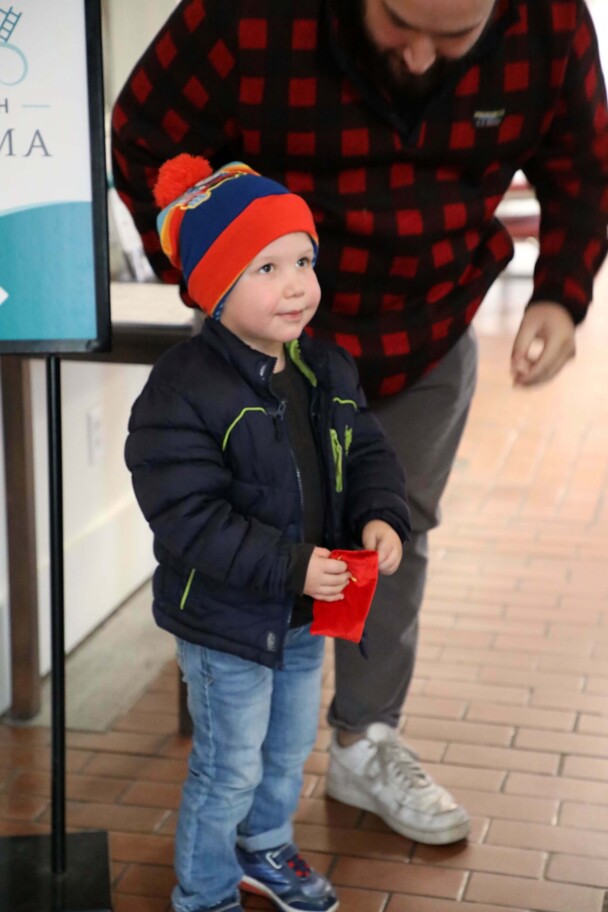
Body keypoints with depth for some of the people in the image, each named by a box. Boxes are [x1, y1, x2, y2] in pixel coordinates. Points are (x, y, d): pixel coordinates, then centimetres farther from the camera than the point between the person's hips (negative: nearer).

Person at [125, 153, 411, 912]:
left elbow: (367, 453, 7)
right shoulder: (181, 392, -24)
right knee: (230, 769, 8)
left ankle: (264, 849, 50)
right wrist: (289, 566, -29)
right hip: (225, 622, -7)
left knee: (291, 748, 25)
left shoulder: (328, 371, -1)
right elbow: (187, 520, -27)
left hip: (306, 615, 7)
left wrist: (381, 516, -14)